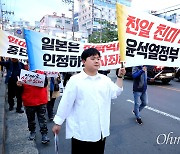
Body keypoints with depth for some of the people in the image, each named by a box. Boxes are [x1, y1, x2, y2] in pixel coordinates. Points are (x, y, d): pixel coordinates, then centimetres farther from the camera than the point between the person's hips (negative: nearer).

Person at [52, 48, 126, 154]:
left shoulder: (105, 79, 3)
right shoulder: (75, 80, -12)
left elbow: (115, 93, 8)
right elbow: (66, 102, -9)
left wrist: (120, 76, -1)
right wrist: (58, 123, -4)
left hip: (101, 130, 5)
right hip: (81, 132, -4)